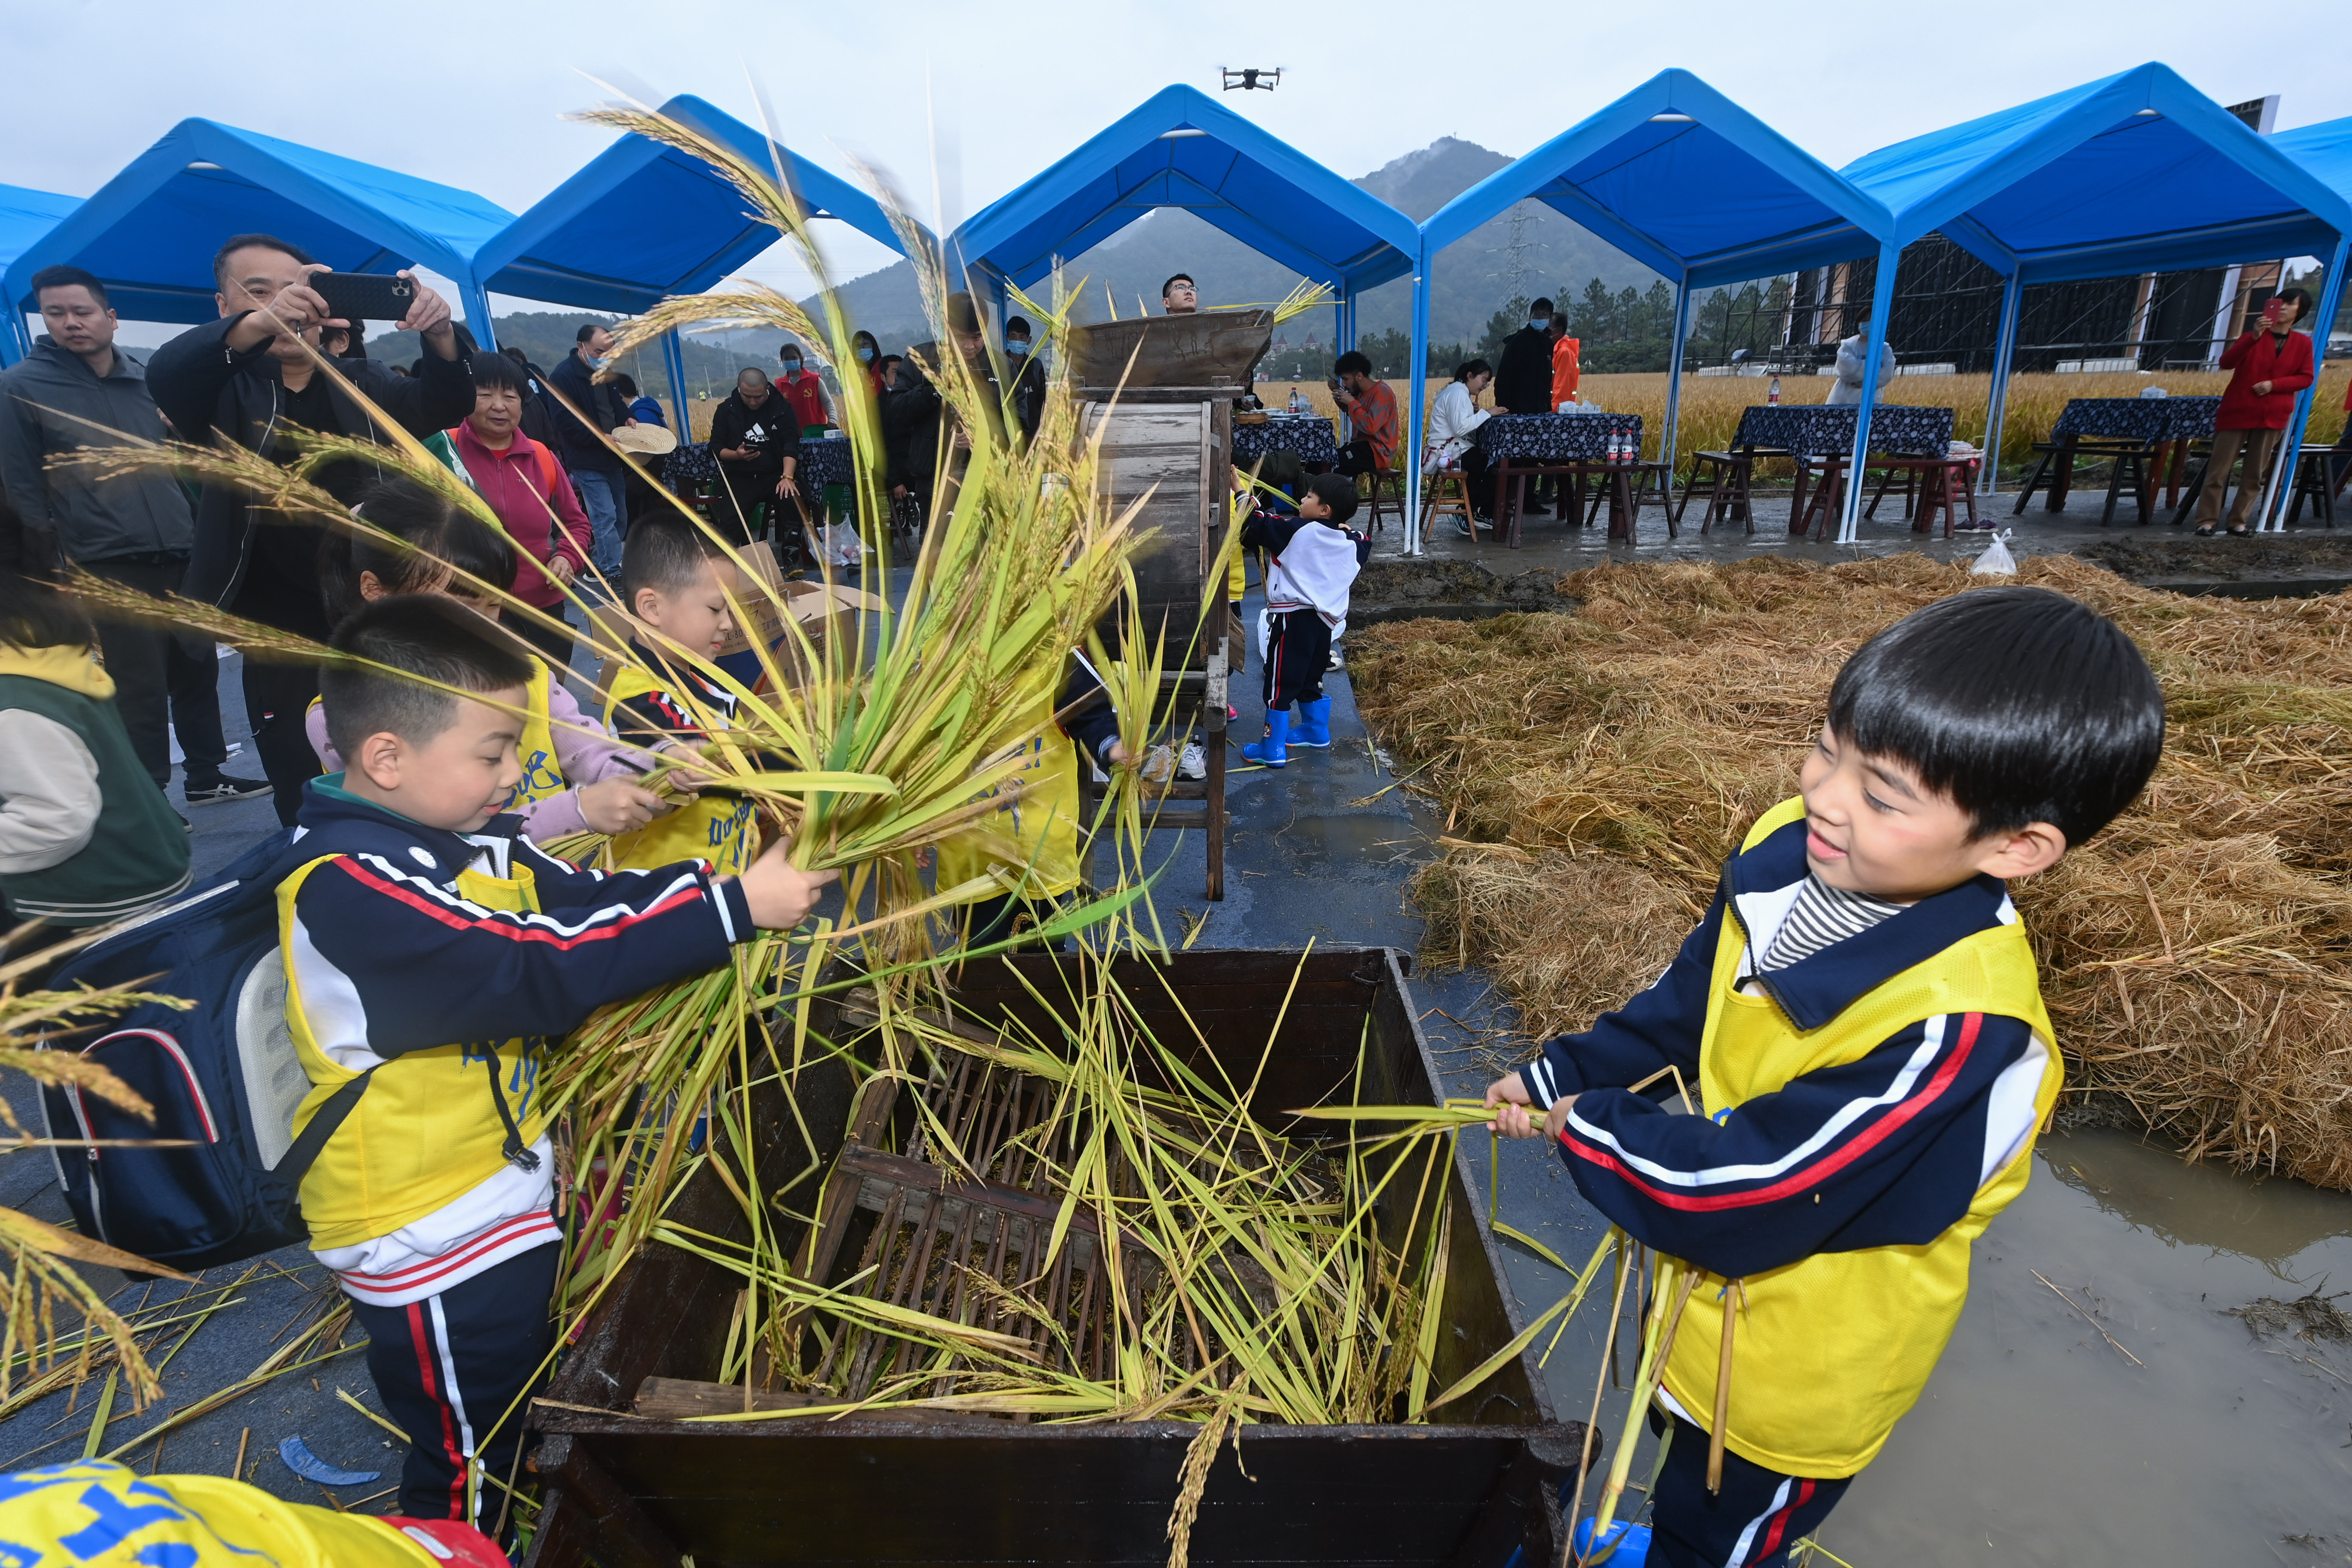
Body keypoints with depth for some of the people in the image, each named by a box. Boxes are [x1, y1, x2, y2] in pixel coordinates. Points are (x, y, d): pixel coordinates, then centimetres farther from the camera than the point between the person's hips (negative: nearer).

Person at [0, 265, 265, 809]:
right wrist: (52, 565, -7)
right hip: (109, 570, -5)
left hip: (181, 560, 5)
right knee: (140, 693, -4)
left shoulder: (146, 379, 13)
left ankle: (207, 778, 25)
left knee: (198, 672, 12)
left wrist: (197, 536, 14)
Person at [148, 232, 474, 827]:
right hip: (285, 641, -1)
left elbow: (444, 404, -6)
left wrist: (440, 334, -29)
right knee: (308, 807, 6)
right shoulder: (225, 390, 2)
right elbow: (165, 373, -20)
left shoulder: (361, 383, 10)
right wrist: (260, 323, -40)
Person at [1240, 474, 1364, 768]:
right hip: (1326, 619, 7)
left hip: (1293, 618, -7)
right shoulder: (1351, 543, 5)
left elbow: (1259, 525, -10)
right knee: (1311, 678, 24)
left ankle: (1273, 749, 0)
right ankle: (1317, 732, 37)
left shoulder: (1298, 531, -12)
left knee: (1281, 683, -2)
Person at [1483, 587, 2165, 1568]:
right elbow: (1689, 1006, 1)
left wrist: (1590, 1126, -19)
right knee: (1676, 1463, 35)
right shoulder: (1787, 847, -17)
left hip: (1800, 1364, -6)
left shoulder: (1951, 1027, -40)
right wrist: (1561, 1077, -2)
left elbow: (1739, 1200, -34)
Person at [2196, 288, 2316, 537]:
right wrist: (2254, 337, -24)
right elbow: (2226, 362, -12)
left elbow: (2305, 378, 5)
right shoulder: (2254, 335, 4)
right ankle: (2206, 521, -3)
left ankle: (2239, 522, 6)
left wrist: (2274, 384, -10)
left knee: (2255, 474, 2)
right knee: (2219, 470, -5)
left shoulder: (2303, 343, 7)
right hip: (2237, 411, -2)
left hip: (2272, 416, 2)